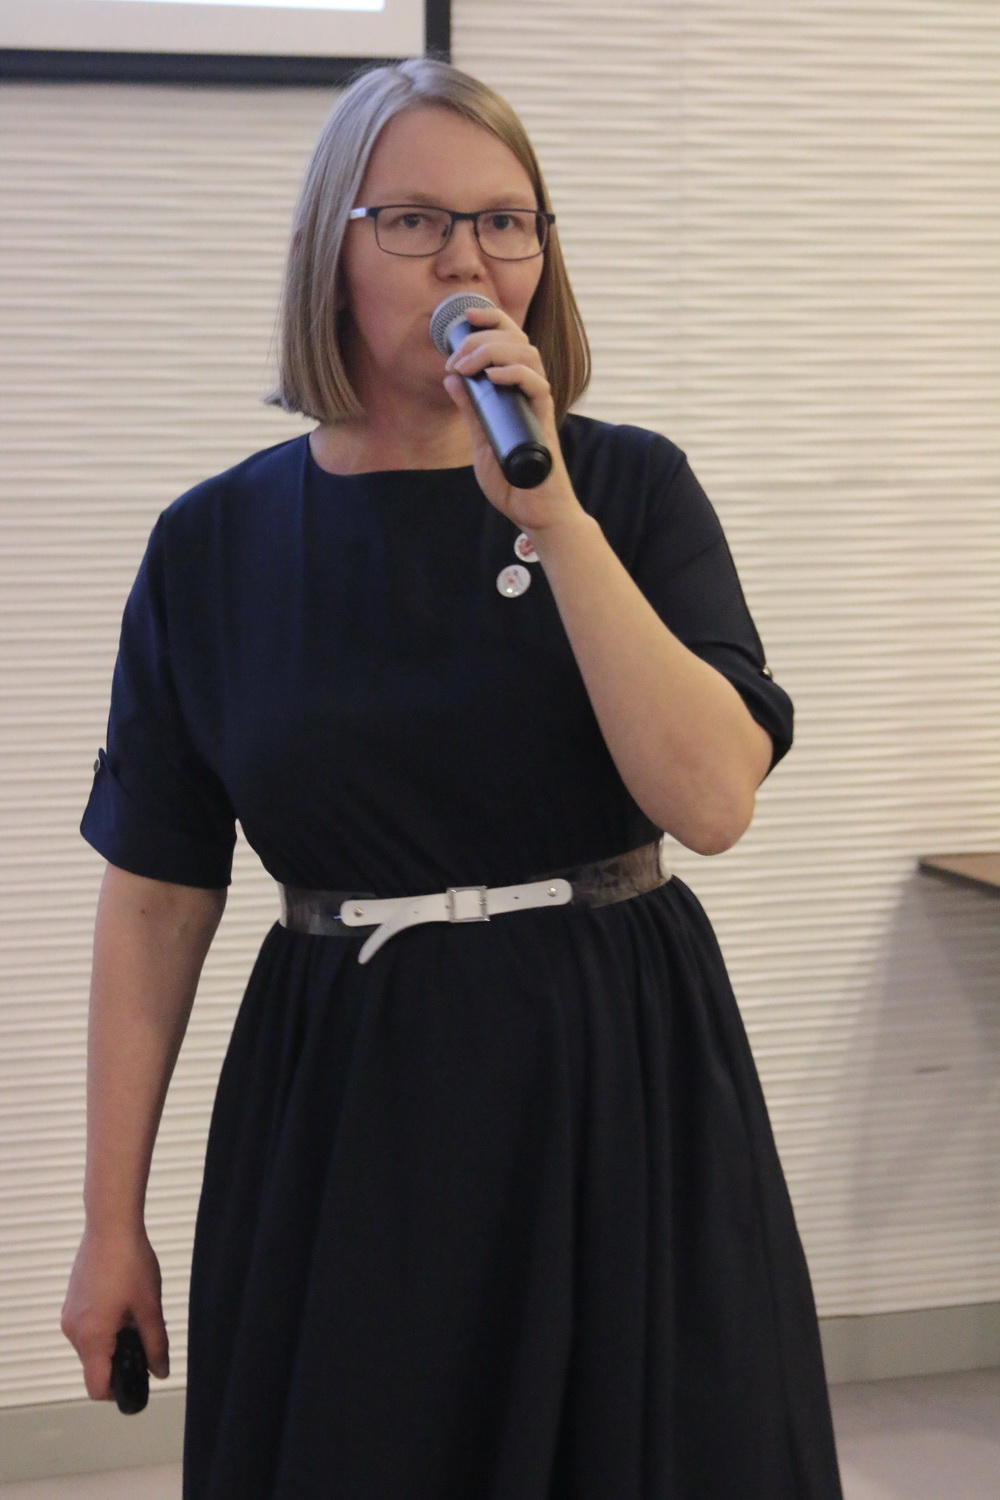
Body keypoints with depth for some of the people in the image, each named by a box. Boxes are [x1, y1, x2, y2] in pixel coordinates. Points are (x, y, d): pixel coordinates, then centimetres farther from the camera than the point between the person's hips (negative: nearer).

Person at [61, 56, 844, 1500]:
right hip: (344, 1115, 1)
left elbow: (712, 798, -15)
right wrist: (111, 1221, 3)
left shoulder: (632, 487, -2)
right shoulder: (214, 545, 0)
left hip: (618, 1095, 0)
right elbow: (157, 898, 3)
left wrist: (553, 521, -21)